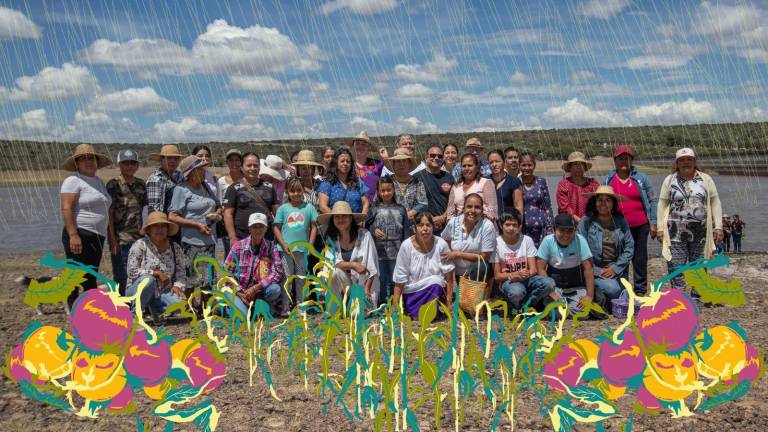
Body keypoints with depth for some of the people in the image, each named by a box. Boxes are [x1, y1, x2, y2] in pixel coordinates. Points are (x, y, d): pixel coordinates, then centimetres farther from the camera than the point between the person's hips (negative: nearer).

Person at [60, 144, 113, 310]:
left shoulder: (99, 182, 19)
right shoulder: (73, 181, -6)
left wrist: (111, 237, 18)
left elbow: (106, 211, 22)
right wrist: (73, 235, -24)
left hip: (97, 237, 8)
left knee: (91, 277, 13)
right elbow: (66, 209, -15)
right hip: (79, 235, -8)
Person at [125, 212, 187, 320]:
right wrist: (156, 273, -20)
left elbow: (181, 274, 4)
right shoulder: (140, 245, -9)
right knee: (148, 280, -37)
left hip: (163, 292, 3)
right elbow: (132, 272, -15)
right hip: (139, 291, -3)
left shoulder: (176, 248, 3)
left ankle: (155, 310, 6)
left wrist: (178, 286, -16)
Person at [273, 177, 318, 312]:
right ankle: (285, 308, 7)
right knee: (286, 278, 2)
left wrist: (310, 245, -2)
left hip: (302, 249, 1)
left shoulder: (309, 207, 3)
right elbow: (276, 227, 2)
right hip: (286, 249, -1)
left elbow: (314, 227, 5)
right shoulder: (283, 208, 2)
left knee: (300, 279, 10)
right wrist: (283, 244, -7)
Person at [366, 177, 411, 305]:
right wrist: (373, 230, -17)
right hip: (379, 251, 0)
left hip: (396, 251, 0)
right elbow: (367, 225, 4)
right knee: (381, 280, 6)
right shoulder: (374, 209, 6)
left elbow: (406, 230, 5)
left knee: (395, 280, 4)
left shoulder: (401, 209, 7)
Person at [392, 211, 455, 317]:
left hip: (435, 290, 2)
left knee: (435, 282, -30)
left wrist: (449, 303, -8)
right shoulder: (406, 246, -12)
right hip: (412, 293, -2)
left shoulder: (441, 244, -11)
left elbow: (449, 277, -5)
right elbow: (400, 281, -7)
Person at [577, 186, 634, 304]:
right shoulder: (586, 222, -4)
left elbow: (629, 247, 2)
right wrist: (597, 271, -13)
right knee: (612, 288, -28)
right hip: (595, 271, -3)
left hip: (617, 271, 4)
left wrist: (615, 268, -8)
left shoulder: (621, 222, 5)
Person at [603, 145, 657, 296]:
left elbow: (652, 200, 6)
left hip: (640, 226, 0)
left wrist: (653, 223, 2)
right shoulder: (607, 180, 5)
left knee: (640, 259, 5)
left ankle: (640, 291, 15)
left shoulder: (641, 178, 4)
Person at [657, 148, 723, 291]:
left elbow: (715, 203, 5)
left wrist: (718, 226, -2)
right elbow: (662, 204, 3)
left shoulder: (705, 179, 6)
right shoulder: (669, 180, 5)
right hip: (676, 232, -1)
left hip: (700, 232, 1)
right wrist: (661, 228, -3)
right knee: (676, 268, -4)